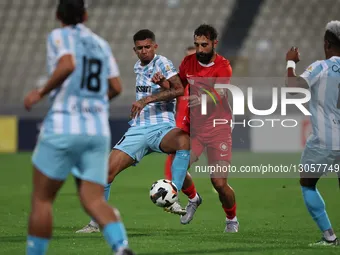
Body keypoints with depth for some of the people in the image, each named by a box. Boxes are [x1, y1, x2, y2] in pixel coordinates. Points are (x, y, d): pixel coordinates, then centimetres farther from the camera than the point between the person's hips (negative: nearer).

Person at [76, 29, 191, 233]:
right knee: (108, 170, -7)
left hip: (161, 128, -6)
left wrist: (147, 99, -26)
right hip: (137, 130, 6)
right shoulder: (138, 67, 16)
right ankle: (96, 222, 7)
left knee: (184, 140, -40)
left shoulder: (162, 63, -4)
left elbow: (179, 90, -18)